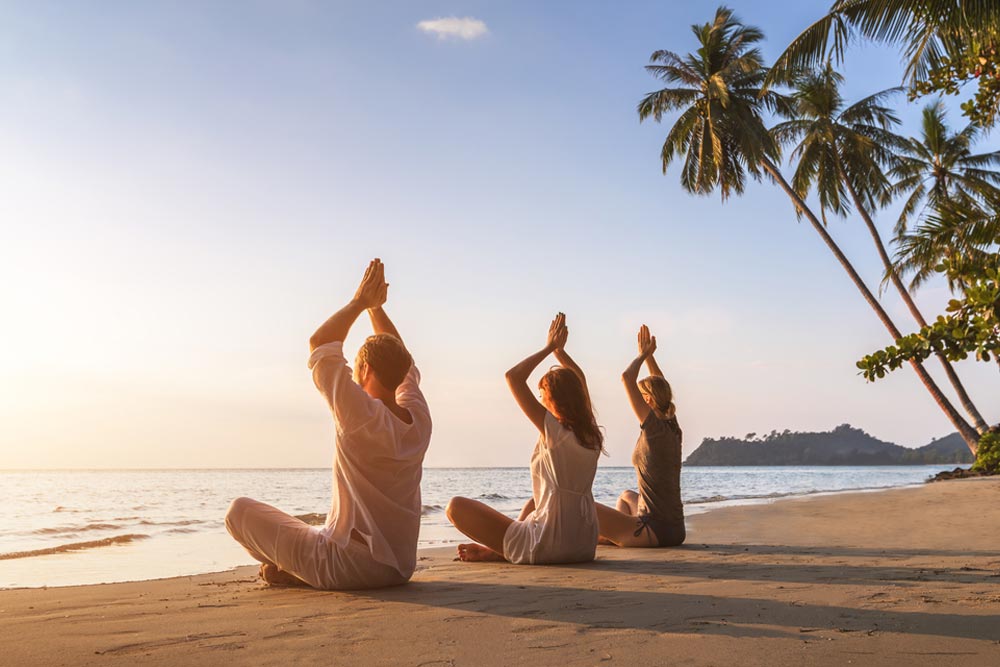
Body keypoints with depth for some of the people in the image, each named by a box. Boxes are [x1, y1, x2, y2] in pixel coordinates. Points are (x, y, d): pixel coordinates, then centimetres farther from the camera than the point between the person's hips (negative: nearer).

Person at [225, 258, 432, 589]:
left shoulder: (364, 418, -21)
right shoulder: (418, 418, -3)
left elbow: (320, 345, -14)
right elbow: (399, 362, 15)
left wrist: (360, 302, -3)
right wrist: (375, 306, 17)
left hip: (348, 568, -7)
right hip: (400, 568, 7)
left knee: (240, 510, 3)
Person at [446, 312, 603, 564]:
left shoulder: (554, 431, -14)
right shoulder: (592, 435, 5)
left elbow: (513, 377, -14)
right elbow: (578, 382, 24)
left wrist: (549, 348, -4)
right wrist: (559, 350, 24)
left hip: (547, 546, -8)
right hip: (584, 547, 8)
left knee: (456, 506, -5)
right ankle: (503, 549, 28)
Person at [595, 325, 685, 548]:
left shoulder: (654, 427, -15)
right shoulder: (673, 428, 7)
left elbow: (627, 377, -19)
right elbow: (660, 387, 24)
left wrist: (642, 355, -3)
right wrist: (648, 355, 24)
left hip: (655, 530, -9)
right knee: (626, 496, 37)